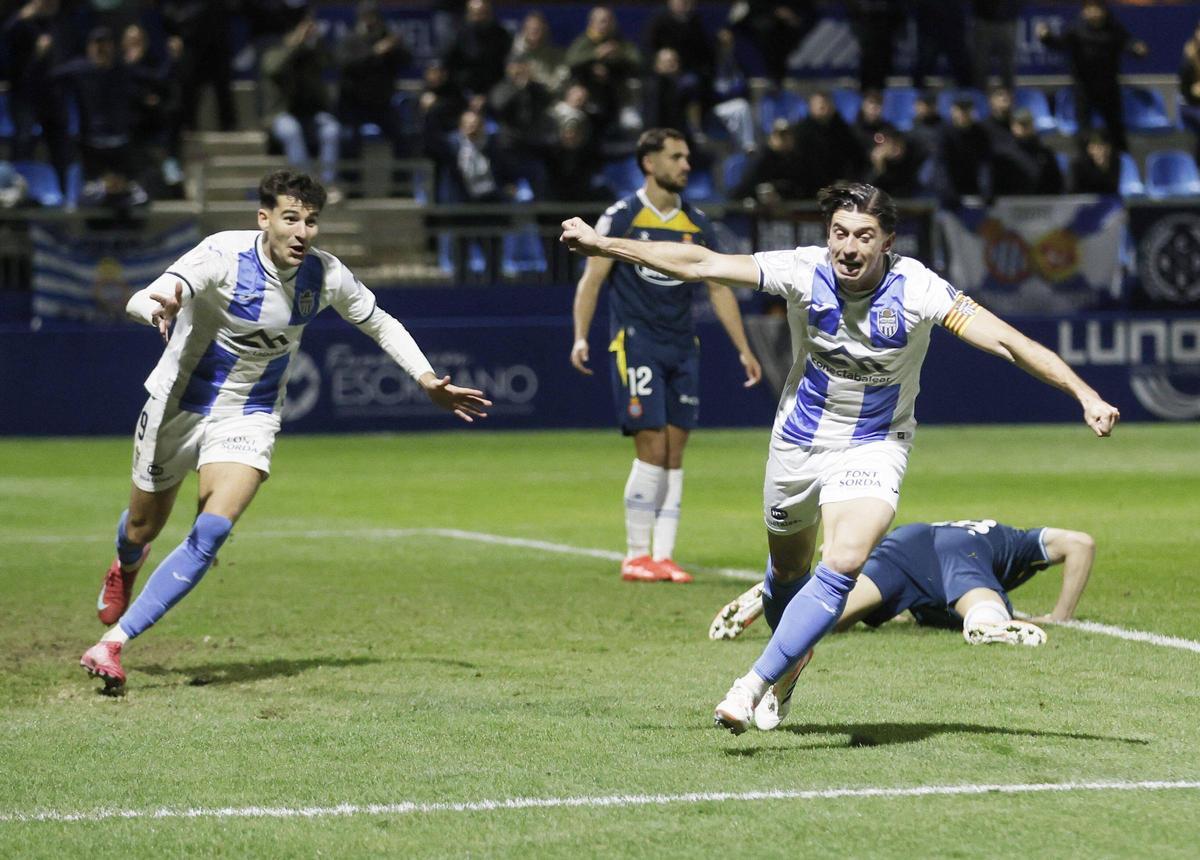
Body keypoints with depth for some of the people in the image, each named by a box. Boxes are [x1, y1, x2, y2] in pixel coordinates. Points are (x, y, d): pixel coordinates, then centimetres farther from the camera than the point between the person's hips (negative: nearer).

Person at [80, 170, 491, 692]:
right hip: (178, 405, -1)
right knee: (144, 527, 16)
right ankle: (125, 568, 57)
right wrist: (159, 308, -62)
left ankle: (112, 643, -16)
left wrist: (429, 381, -2)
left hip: (249, 416, 2)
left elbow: (380, 324, 7)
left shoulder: (325, 276, -13)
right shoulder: (224, 256, -25)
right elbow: (139, 300, -38)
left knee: (211, 533, -21)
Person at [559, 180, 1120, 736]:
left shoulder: (917, 290, -22)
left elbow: (1008, 343, -24)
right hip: (799, 440, 3)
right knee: (788, 567, 18)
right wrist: (603, 244, -16)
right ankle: (791, 661, 49)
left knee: (843, 565, -26)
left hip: (874, 446, -3)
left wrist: (1085, 395, -33)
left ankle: (754, 685, -22)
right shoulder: (804, 271, -17)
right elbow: (700, 264, -14)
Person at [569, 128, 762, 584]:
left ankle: (663, 555, 6)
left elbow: (719, 289, 15)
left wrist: (743, 349, 11)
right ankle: (636, 555, -3)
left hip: (683, 349, 5)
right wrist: (581, 337, -15)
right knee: (651, 449, -11)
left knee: (674, 455, 2)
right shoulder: (622, 217, -4)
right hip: (636, 343, -5)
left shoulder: (696, 224, 10)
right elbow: (591, 280, -3)